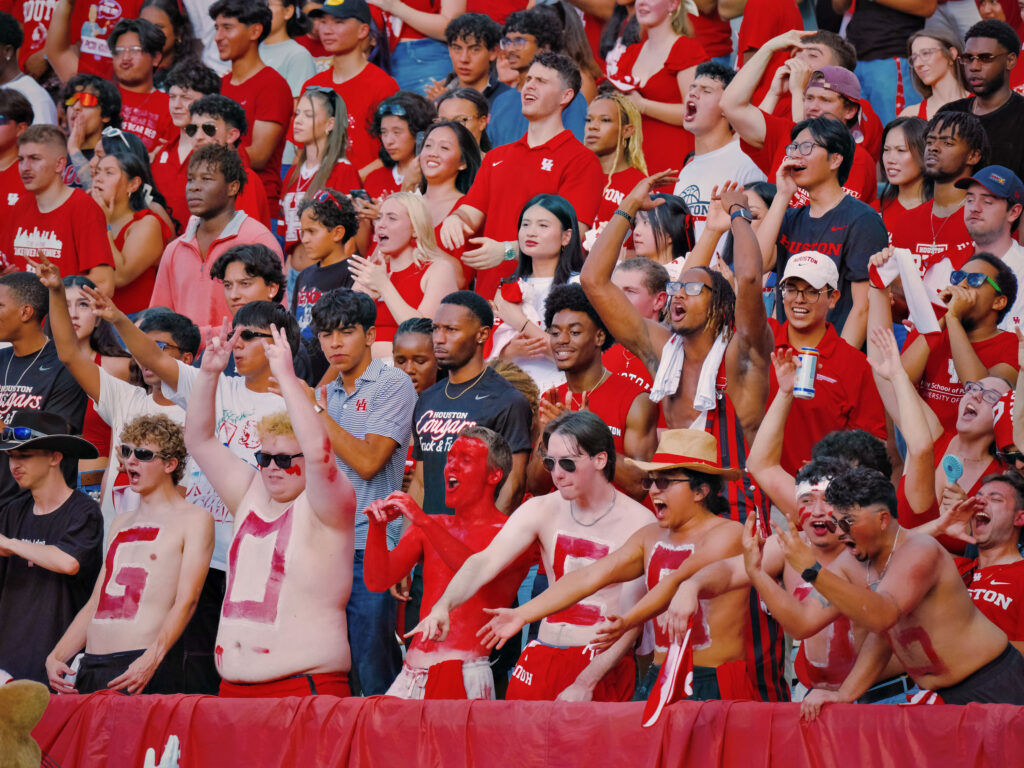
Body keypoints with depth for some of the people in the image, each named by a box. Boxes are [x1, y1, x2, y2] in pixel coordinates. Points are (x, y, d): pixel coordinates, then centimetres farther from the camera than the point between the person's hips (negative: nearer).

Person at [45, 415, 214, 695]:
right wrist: (55, 657, 8)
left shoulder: (193, 520, 2)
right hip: (89, 669, 6)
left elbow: (186, 600, -9)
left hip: (143, 667, -6)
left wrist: (152, 659, -23)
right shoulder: (121, 523, 23)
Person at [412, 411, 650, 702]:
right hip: (542, 659, 4)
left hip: (605, 667, -4)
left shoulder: (638, 523, -6)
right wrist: (442, 606, -25)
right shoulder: (541, 511, 7)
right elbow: (485, 562, -5)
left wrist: (584, 685, -17)